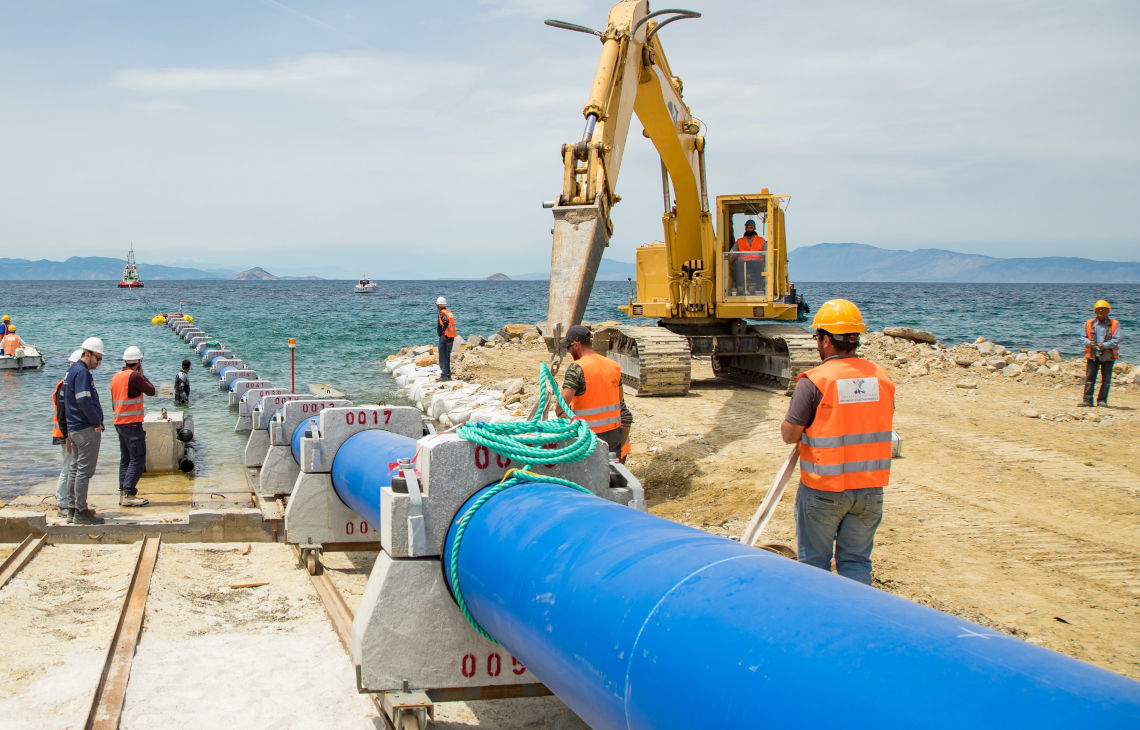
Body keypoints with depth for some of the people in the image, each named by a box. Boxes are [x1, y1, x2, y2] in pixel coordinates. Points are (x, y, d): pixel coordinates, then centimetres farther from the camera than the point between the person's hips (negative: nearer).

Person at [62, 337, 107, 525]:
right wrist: (97, 423, -15)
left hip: (73, 428, 10)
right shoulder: (82, 373, -16)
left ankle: (73, 509, 20)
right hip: (87, 429, -10)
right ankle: (81, 512, -3)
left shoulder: (72, 371, 16)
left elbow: (65, 402, 22)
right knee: (85, 470, -6)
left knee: (76, 468, 14)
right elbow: (84, 401, -25)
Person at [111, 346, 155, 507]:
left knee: (125, 459, 13)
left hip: (119, 422, 9)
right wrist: (142, 375, 4)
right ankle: (129, 494, -10)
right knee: (138, 459, -6)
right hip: (132, 423, -9)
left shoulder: (116, 376, 13)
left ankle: (123, 493, 13)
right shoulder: (134, 376, -15)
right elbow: (151, 391, -7)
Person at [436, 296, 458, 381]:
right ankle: (448, 375, 18)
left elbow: (446, 321, -31)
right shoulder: (449, 312, 13)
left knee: (443, 358, -3)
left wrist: (443, 330, -21)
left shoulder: (442, 313, -13)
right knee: (447, 357, 15)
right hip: (451, 338, 9)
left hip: (444, 337, -9)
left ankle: (444, 375, -4)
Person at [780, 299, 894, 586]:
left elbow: (789, 435, -13)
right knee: (857, 560, 13)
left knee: (814, 562, 11)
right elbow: (884, 427, 12)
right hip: (871, 487, 4)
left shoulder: (814, 381, -16)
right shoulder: (882, 377, 0)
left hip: (823, 489, -4)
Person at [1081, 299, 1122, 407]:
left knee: (1106, 380, 4)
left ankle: (1102, 400, 12)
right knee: (1089, 378, 0)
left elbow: (1116, 340, -5)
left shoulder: (1114, 324, 1)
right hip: (1093, 355, 1)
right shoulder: (1089, 324, 6)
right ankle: (1087, 400, 3)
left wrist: (1105, 345, -21)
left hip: (1108, 355, -1)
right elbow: (1084, 337, 10)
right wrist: (1089, 343, -12)